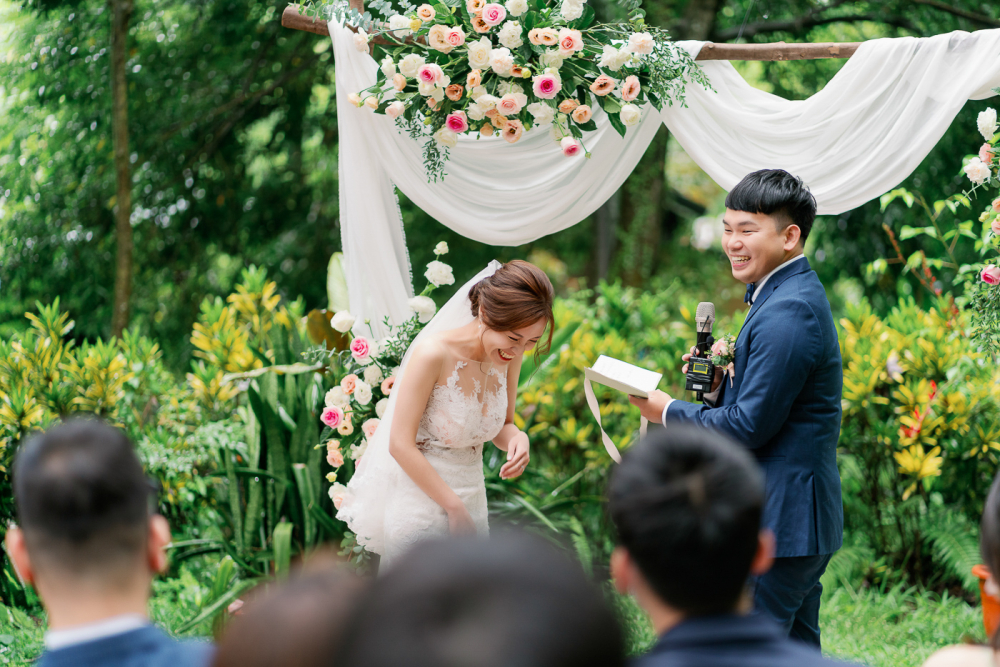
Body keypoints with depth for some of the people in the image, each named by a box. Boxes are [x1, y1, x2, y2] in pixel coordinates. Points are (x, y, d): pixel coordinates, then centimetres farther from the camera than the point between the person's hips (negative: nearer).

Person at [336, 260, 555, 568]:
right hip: (420, 499, -6)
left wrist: (517, 437, -15)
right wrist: (455, 506, -17)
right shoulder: (433, 354, -24)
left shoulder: (510, 355, -5)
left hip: (471, 494, 6)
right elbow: (400, 445, -20)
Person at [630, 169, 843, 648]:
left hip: (780, 526, -11)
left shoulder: (787, 313, -20)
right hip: (801, 518, 11)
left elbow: (750, 425, -21)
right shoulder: (794, 295, 14)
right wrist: (717, 387, 0)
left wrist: (670, 412, -8)